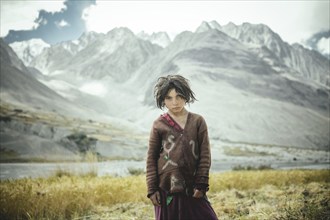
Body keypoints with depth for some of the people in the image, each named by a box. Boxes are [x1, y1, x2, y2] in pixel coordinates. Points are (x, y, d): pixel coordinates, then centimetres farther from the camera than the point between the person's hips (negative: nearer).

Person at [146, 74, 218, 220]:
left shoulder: (198, 121, 4)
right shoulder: (159, 124, 2)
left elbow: (205, 155, 2)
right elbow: (151, 158, 3)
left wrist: (201, 184, -4)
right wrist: (152, 189, -2)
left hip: (192, 188, 1)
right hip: (166, 187, -1)